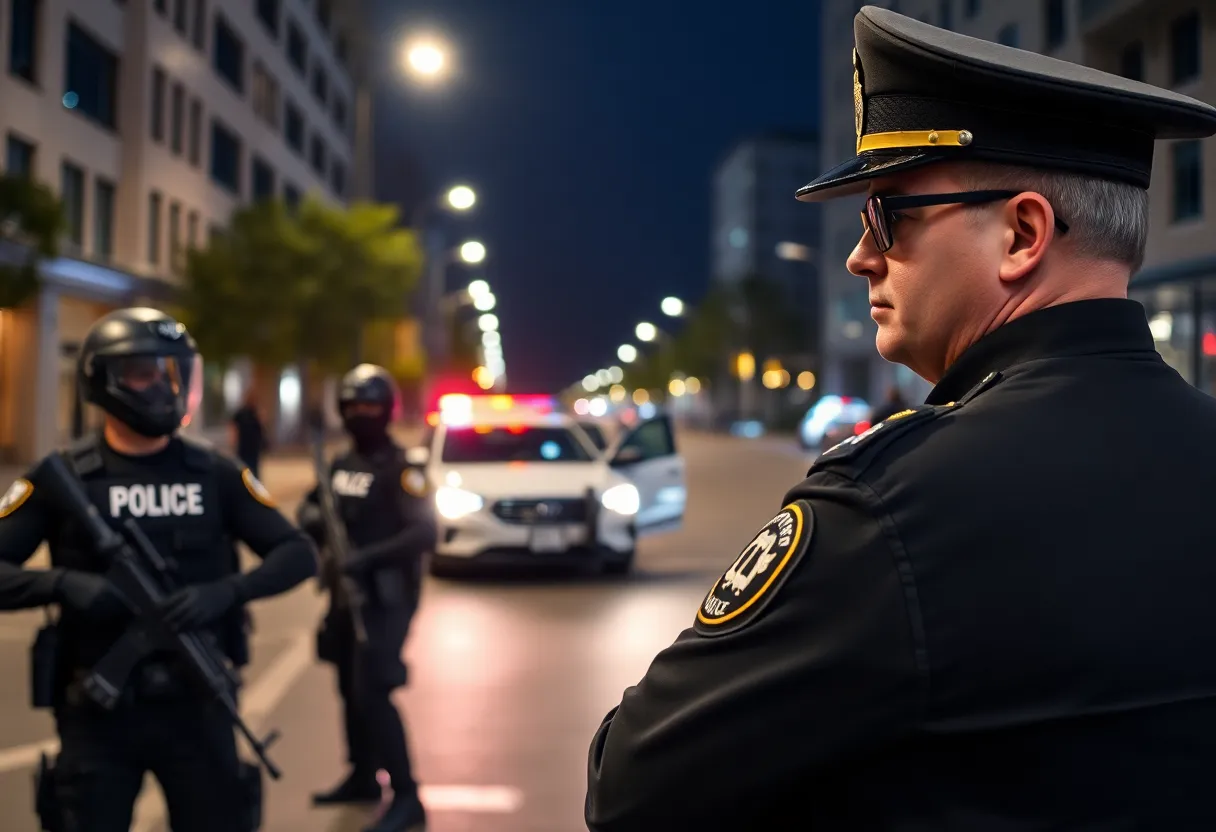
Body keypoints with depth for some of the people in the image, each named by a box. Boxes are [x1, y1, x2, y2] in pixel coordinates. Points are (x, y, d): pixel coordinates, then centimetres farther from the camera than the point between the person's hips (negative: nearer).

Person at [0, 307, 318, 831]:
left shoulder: (213, 473, 2)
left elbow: (298, 554, 0)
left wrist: (225, 592, -17)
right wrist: (63, 584, -25)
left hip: (195, 704, 2)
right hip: (98, 711, -1)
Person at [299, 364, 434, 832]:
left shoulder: (401, 469, -14)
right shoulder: (341, 465, 10)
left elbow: (425, 534, -24)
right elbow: (311, 506, 18)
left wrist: (367, 557, -33)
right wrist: (312, 518, -6)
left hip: (386, 597, -8)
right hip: (347, 593, 8)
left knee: (373, 693, -13)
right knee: (350, 689, 16)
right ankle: (362, 777, 33)